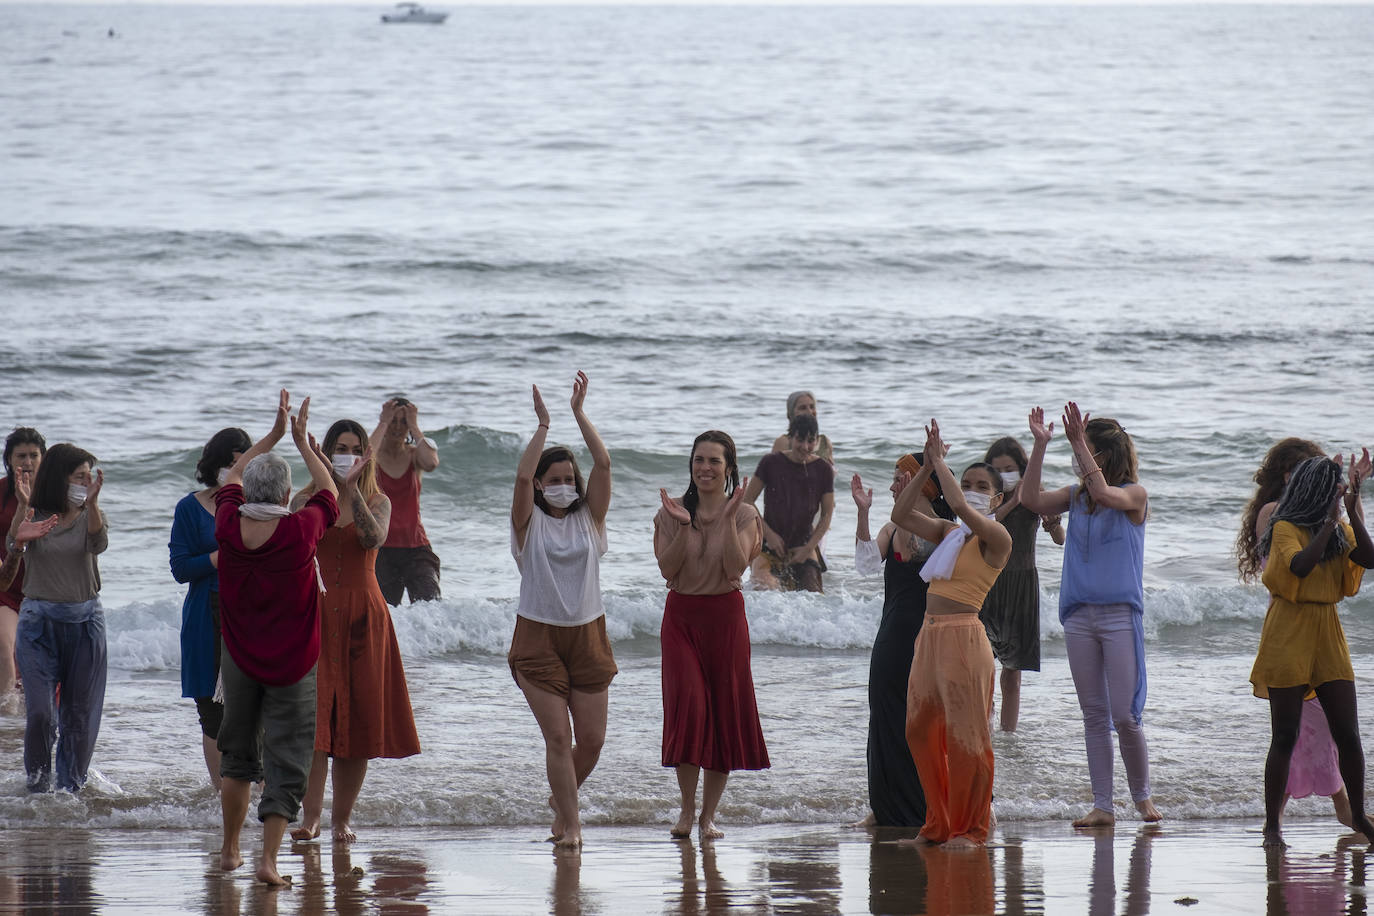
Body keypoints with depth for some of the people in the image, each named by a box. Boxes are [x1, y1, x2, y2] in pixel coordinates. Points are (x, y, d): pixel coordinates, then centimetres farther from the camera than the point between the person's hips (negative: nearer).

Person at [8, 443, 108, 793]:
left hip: (85, 620, 2)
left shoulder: (88, 516, 4)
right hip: (39, 620, -2)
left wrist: (91, 503, -33)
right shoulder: (34, 516, 0)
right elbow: (14, 544, -18)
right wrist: (23, 506, -35)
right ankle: (38, 779, 10)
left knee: (80, 711, 4)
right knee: (40, 710, -9)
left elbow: (99, 544, -18)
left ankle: (71, 784, 18)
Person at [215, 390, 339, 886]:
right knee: (285, 761, -2)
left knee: (237, 752, 19)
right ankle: (268, 860, -11)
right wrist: (302, 442, 13)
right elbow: (328, 492, 3)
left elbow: (232, 477, 11)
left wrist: (275, 433, 16)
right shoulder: (300, 531, -18)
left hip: (239, 656, 4)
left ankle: (229, 849, 26)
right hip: (292, 661, -3)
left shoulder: (229, 527, -10)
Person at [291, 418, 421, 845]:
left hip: (362, 616, 1)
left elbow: (374, 538, -16)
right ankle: (310, 815, -13)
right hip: (315, 613, -1)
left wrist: (352, 488, -24)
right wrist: (324, 482, -23)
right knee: (314, 714, -13)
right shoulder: (308, 498, 5)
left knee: (358, 718, 3)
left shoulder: (377, 501, 5)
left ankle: (342, 818, 11)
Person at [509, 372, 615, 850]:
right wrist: (543, 425, -15)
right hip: (539, 636, -3)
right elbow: (523, 475, -17)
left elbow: (603, 464, -5)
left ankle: (561, 800, 29)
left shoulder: (589, 519, 6)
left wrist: (579, 413, -7)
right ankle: (569, 824, -3)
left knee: (592, 738, 3)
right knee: (558, 736, -8)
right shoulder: (529, 522, 0)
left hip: (587, 635, 3)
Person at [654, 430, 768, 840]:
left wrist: (728, 518, -19)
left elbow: (736, 566, -14)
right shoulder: (671, 513, 4)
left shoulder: (744, 515, 0)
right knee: (688, 703, -14)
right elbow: (667, 568, -6)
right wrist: (683, 526, -16)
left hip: (725, 616, 0)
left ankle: (708, 814, 11)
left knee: (725, 709, 1)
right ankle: (687, 808, -2)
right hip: (681, 616, 0)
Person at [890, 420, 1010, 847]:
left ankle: (971, 828, 4)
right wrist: (927, 465, 3)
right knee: (920, 731, 10)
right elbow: (901, 515, 9)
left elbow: (961, 507, -21)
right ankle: (939, 824, 19)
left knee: (965, 733, -4)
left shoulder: (996, 537, -5)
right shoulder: (948, 533, 16)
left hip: (964, 637, -8)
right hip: (929, 636, 8)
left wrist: (940, 460, -9)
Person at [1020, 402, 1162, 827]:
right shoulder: (1076, 496, 11)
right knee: (1094, 715, 5)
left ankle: (1142, 795, 12)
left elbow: (1104, 494, -24)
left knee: (1125, 715, -6)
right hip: (1080, 615, 5)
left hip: (1120, 614, -5)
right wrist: (1040, 445, -8)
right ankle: (1102, 805, 8)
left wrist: (1079, 444, -25)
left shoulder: (1134, 495, -4)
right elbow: (1031, 499, -2)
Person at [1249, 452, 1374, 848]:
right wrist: (1330, 520, -21)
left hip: (1328, 637, 6)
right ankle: (1272, 825, 3)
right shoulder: (1286, 528, -5)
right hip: (1288, 637, -5)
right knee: (1285, 737, -4)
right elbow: (1300, 565, -23)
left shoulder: (1338, 531, 12)